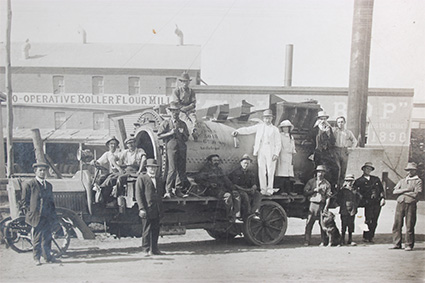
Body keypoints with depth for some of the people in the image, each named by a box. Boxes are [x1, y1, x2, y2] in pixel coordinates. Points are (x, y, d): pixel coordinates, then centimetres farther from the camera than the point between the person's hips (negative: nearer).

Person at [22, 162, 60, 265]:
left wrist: (53, 214, 12)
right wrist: (29, 213, -9)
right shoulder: (29, 185, -3)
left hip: (47, 217, 5)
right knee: (37, 238, 2)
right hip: (36, 217, -5)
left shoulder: (48, 185, 15)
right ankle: (36, 258, 12)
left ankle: (48, 256, 17)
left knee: (47, 237, 8)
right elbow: (25, 202, -2)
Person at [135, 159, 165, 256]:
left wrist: (161, 209, 15)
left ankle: (154, 249, 16)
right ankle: (146, 249, 5)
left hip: (157, 211, 6)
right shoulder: (141, 179, 0)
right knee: (146, 230, -2)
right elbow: (138, 195, -5)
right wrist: (141, 208, -14)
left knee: (156, 230, 8)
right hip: (147, 209, -6)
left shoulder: (159, 180, 19)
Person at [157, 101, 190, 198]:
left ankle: (178, 189, 11)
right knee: (172, 169, -11)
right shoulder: (166, 123, 7)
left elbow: (187, 138, 20)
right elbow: (159, 136, 2)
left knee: (181, 169, 2)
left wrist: (183, 133, -1)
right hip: (171, 148, -4)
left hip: (182, 149, 4)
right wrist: (170, 133, -7)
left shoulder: (183, 124, 18)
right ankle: (168, 190, -4)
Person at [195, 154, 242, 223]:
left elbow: (225, 179, 20)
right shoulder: (206, 169, 2)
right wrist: (209, 184, -18)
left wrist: (233, 188, 5)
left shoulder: (219, 169, 23)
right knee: (227, 195, -31)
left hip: (222, 188, 7)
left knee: (236, 194, -15)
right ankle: (231, 218, -25)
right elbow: (197, 179, -10)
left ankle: (237, 216, -19)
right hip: (212, 189, -7)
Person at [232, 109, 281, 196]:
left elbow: (278, 143, 6)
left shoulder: (275, 129, 9)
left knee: (270, 171, -4)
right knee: (261, 171, -2)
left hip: (270, 152, -1)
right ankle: (263, 189, 4)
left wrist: (276, 154, -7)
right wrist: (237, 131, -6)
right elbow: (247, 130, 9)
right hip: (261, 151, 1)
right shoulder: (259, 126, 14)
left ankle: (270, 190, 2)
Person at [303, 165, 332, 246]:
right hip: (313, 204, 0)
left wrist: (326, 207, -7)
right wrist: (314, 190, -7)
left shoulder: (327, 184, 7)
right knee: (309, 223, -4)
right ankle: (307, 241, 1)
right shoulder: (311, 181, 10)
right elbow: (305, 192, 5)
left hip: (322, 205, 0)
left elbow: (328, 196, 3)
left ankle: (324, 241, 7)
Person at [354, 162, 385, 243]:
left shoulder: (376, 179, 17)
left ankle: (371, 237, 12)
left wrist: (383, 198, 5)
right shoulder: (359, 181, 4)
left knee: (374, 221, 3)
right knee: (369, 220, -11)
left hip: (377, 203, 4)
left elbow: (382, 189, 18)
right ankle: (366, 237, 0)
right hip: (368, 203, -4)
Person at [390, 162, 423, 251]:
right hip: (400, 203, 4)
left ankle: (409, 245, 4)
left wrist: (402, 192, -2)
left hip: (411, 204, -4)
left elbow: (416, 194, -7)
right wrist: (405, 190, -5)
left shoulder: (418, 181, 6)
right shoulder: (402, 181, 20)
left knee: (410, 225, -3)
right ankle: (397, 244, 8)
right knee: (397, 224, 0)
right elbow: (394, 191, 8)